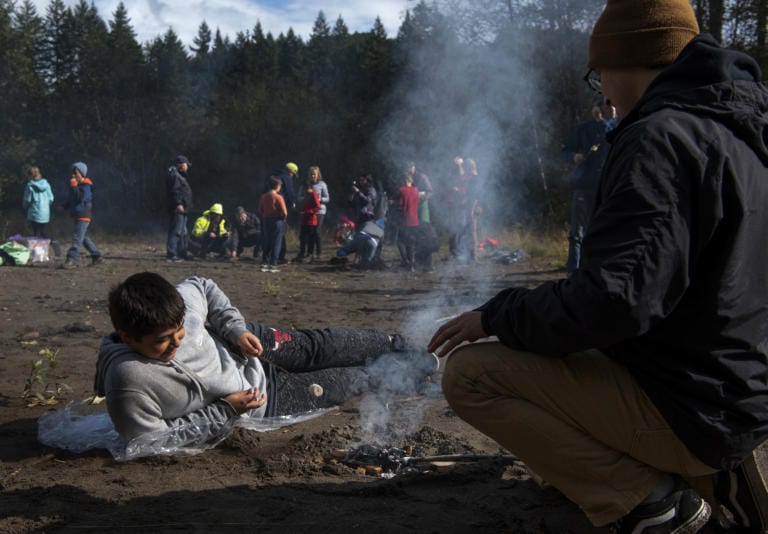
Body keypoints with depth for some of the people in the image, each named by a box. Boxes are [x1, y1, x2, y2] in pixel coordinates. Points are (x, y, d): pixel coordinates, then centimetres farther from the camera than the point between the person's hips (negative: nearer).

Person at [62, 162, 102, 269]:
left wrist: (74, 186, -25)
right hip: (77, 215, 10)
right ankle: (96, 256, 26)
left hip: (83, 215, -10)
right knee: (84, 237, 17)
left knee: (77, 238, -14)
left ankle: (71, 261, -17)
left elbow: (81, 197, -26)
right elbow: (71, 199, 27)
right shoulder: (77, 184, 15)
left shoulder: (86, 185, -13)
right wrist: (64, 207, 16)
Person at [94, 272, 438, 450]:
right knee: (350, 382, 8)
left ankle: (393, 344, 52)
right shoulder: (129, 382, -40)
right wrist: (226, 411, -28)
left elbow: (204, 287, -3)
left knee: (320, 346, 16)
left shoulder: (176, 302, -26)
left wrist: (237, 330, -16)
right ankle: (422, 366, 36)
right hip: (258, 399, -3)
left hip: (239, 346, 3)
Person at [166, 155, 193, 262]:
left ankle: (181, 254, 21)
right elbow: (174, 191, -21)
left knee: (182, 233, 15)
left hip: (183, 210, 11)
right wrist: (178, 204, -28)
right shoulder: (174, 176, -10)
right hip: (178, 209, -11)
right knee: (176, 232, -13)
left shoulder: (180, 176, 22)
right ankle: (171, 254, -14)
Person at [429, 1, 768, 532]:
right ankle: (710, 472, 15)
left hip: (689, 410, -10)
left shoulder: (662, 136, -19)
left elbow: (614, 302, -28)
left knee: (469, 372, -15)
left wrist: (497, 315, -13)